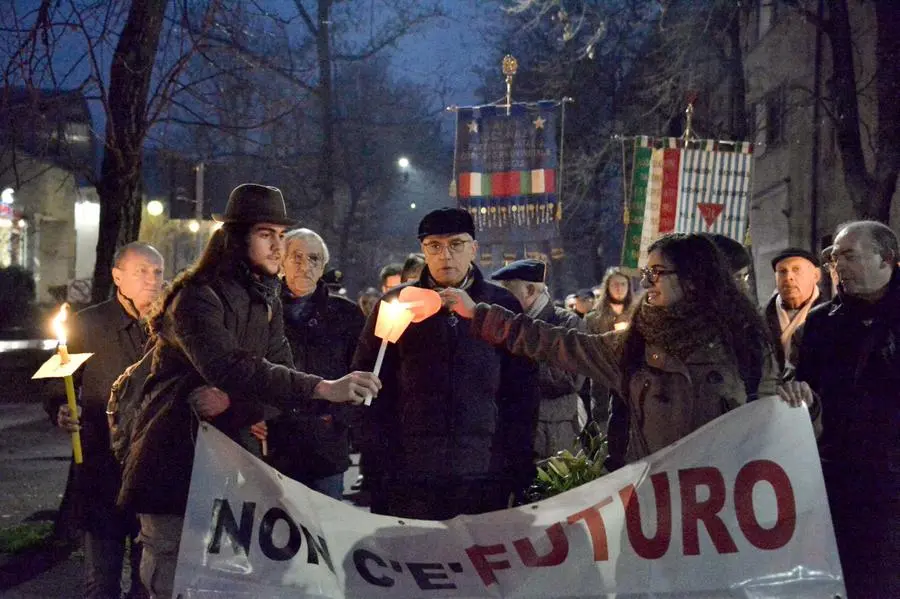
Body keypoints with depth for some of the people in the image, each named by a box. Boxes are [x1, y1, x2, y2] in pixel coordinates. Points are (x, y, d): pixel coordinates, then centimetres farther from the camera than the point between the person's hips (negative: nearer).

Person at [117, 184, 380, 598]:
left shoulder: (266, 302, 10)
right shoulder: (198, 297, -16)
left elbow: (279, 372, 0)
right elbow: (230, 366, -32)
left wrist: (230, 401, -22)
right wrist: (324, 389, -41)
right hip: (175, 463, -7)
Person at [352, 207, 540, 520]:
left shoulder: (503, 306, 8)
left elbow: (523, 392, 10)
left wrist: (519, 469, 3)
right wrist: (378, 468, 1)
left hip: (485, 479, 1)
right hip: (411, 480, 0)